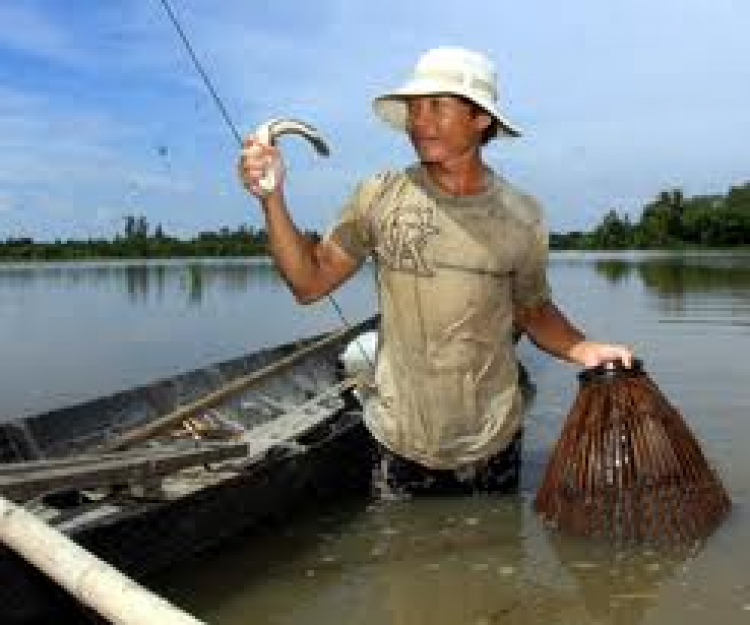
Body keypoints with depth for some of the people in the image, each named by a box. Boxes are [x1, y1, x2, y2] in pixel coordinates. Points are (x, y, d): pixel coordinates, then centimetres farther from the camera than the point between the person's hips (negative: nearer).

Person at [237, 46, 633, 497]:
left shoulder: (521, 216, -6)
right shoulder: (380, 197, -8)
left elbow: (533, 311, 7)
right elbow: (310, 283, -4)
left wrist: (583, 349, -11)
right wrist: (273, 198, -16)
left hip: (492, 444, 1)